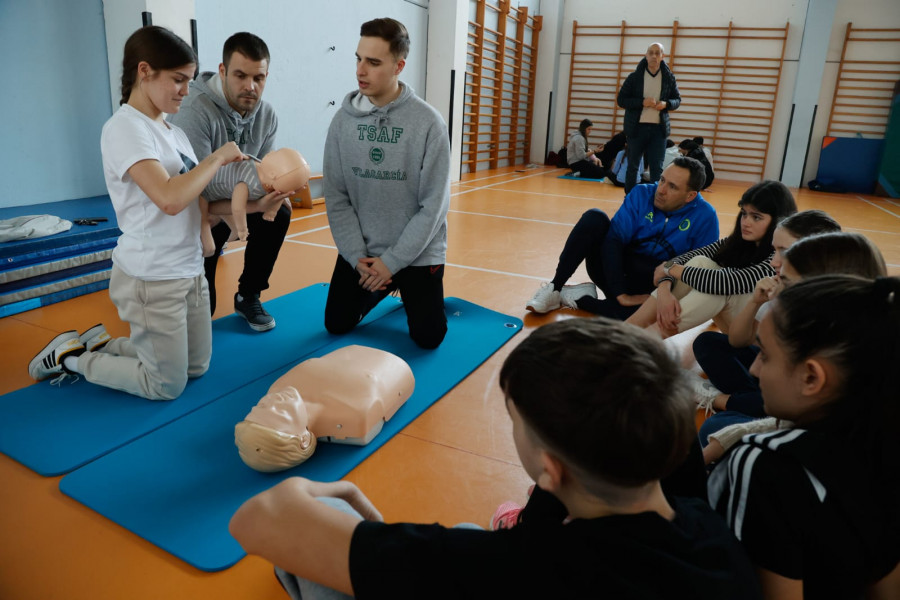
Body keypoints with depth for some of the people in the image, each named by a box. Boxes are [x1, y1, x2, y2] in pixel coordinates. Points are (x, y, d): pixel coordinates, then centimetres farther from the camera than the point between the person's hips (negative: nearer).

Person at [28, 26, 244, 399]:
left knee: (196, 368, 19)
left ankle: (100, 343, 32)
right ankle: (69, 356, 23)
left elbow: (196, 201, 8)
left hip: (190, 271, 8)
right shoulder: (125, 128, -16)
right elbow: (171, 200, -30)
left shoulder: (172, 131, 10)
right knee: (167, 387, 5)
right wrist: (218, 157, -16)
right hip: (152, 279, -8)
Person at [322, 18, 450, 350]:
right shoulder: (344, 119, -5)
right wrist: (358, 256, -12)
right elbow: (336, 197, -3)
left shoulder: (428, 122, -15)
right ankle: (384, 287, 33)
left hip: (418, 254, -2)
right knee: (337, 324, 6)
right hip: (358, 252, 3)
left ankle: (408, 291, 31)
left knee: (428, 337, -1)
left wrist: (392, 261, -16)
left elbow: (433, 204, -14)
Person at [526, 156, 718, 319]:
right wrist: (620, 293, -25)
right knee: (594, 218, -23)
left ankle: (578, 297, -21)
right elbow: (614, 238, -16)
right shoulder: (642, 193, -7)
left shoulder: (704, 216, -11)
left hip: (649, 288, -1)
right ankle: (554, 288, -20)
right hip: (612, 269, 2)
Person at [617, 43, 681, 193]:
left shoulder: (669, 78, 5)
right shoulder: (634, 77, 0)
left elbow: (677, 100, 13)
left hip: (659, 129, 1)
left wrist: (666, 104, -11)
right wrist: (642, 102, -16)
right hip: (637, 128, -1)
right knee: (633, 166, 6)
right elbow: (621, 99, -2)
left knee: (657, 168, 0)